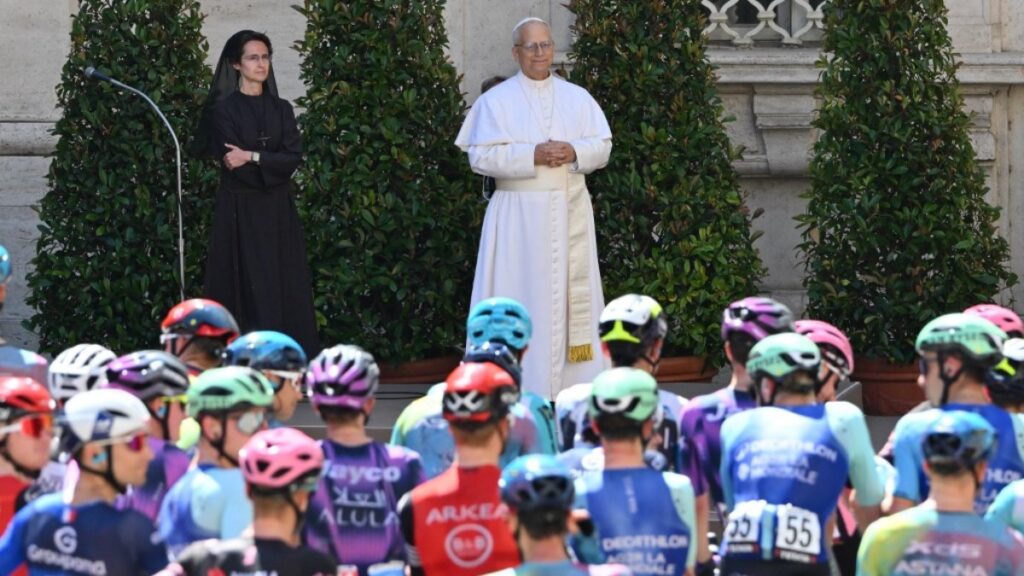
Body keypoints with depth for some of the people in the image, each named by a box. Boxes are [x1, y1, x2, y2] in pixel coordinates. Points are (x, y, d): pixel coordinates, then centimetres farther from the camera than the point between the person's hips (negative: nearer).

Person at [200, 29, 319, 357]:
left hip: (278, 213, 4)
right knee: (249, 292, -8)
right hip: (240, 213, -4)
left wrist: (253, 157, -14)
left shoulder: (281, 110, 12)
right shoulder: (224, 110, -1)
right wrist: (271, 163, -10)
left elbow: (295, 158, -3)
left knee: (283, 290, 0)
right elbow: (233, 165, -12)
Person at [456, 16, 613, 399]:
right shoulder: (496, 101, 1)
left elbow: (603, 147, 7)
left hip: (570, 212, 3)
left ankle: (572, 378, 5)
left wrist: (575, 152, -14)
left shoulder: (577, 98, 11)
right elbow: (481, 156, -9)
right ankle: (522, 385, -5)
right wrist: (534, 155, -18)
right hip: (518, 216, -3)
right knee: (522, 295, -6)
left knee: (572, 292, 2)